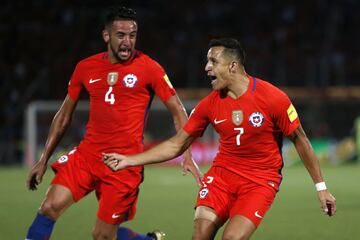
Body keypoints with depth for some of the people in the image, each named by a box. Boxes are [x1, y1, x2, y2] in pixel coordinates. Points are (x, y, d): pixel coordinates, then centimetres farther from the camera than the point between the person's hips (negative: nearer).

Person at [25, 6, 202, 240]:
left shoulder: (149, 68, -4)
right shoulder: (86, 68, 6)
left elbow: (178, 111, 1)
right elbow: (64, 115, 17)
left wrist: (188, 156, -8)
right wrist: (44, 159, 16)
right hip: (87, 153, 4)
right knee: (50, 207, -16)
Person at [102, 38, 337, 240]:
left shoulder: (273, 98, -14)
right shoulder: (210, 104, -2)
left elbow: (300, 140, -3)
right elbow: (177, 145, 6)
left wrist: (321, 186, -1)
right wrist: (129, 160, -1)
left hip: (260, 181, -4)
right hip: (222, 173, 4)